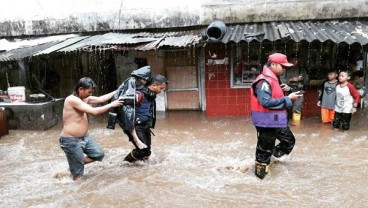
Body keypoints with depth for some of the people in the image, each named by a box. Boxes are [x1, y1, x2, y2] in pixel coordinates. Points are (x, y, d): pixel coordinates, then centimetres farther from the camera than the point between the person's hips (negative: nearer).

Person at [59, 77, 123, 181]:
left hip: (85, 137, 9)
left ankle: (75, 164, 28)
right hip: (72, 141, -9)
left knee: (99, 154, 16)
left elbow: (100, 99, 9)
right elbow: (94, 111, -28)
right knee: (78, 173, 1)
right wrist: (112, 105, -18)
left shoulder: (84, 98, 5)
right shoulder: (72, 99, -23)